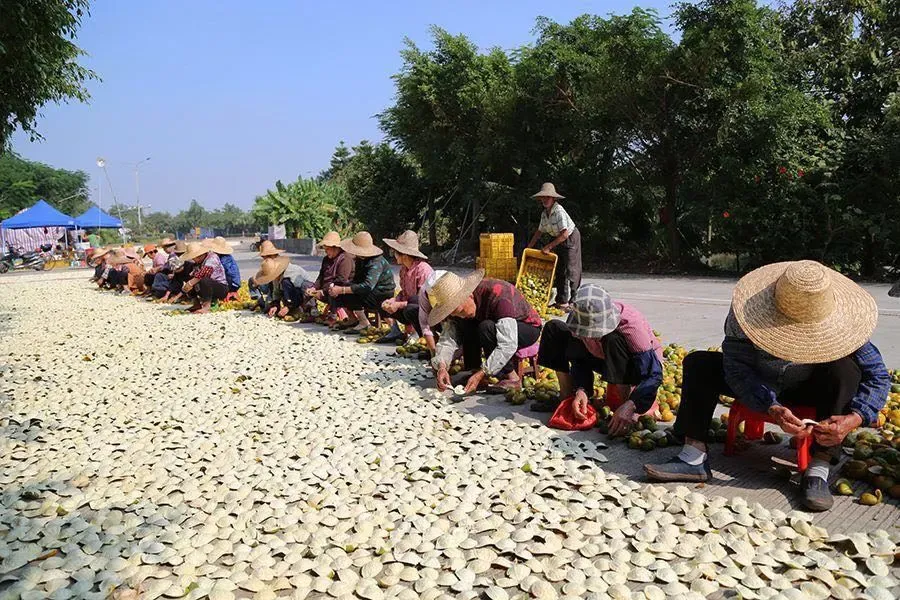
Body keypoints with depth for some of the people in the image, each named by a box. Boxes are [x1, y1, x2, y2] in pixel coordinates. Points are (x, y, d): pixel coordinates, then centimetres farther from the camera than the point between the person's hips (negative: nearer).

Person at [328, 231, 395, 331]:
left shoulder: (376, 263, -26)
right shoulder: (361, 259, 4)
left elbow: (368, 286, -37)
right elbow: (356, 280, 4)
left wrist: (342, 290, -36)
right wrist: (337, 289, -14)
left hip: (382, 297, -9)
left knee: (348, 295, -25)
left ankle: (364, 322, -11)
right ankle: (354, 319, 14)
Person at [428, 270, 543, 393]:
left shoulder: (498, 295, -35)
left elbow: (508, 345, -39)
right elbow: (448, 338, -18)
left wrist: (481, 374, -43)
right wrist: (441, 366, -37)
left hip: (529, 327, -6)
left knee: (486, 327, -32)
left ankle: (511, 378, -19)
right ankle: (472, 371, -8)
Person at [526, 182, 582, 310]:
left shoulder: (559, 211, -26)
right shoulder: (544, 213, 0)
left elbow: (565, 234, -30)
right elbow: (540, 231, 13)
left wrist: (549, 246, -27)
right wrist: (529, 246, 10)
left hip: (571, 239, -8)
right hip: (558, 241, 9)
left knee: (570, 271, -9)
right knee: (558, 271, 11)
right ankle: (561, 301, 19)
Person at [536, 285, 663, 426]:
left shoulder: (631, 324, -36)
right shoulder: (580, 319, -23)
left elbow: (653, 374, -37)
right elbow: (580, 360, -13)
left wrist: (630, 406, -51)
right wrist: (581, 390, -32)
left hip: (643, 362, -5)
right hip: (608, 361, 5)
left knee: (612, 339, -39)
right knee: (554, 329, -9)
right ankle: (566, 398, -6)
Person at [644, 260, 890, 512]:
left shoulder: (840, 324, -29)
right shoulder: (750, 310, -33)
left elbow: (878, 375, -21)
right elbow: (736, 368, -30)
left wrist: (854, 418, -39)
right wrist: (772, 409, -45)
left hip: (809, 389, 0)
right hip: (760, 384, 1)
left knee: (846, 368, -32)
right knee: (698, 363, -20)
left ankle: (818, 469, -29)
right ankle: (694, 458, -26)